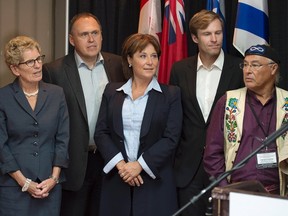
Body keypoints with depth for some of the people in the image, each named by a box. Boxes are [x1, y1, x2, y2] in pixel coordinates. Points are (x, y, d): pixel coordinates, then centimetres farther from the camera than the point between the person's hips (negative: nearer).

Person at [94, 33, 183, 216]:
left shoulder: (171, 94, 2)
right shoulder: (112, 91, 10)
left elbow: (171, 138, -6)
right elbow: (101, 133, 4)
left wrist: (139, 165, -13)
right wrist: (120, 164, -10)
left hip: (155, 181, -2)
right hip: (117, 180, 2)